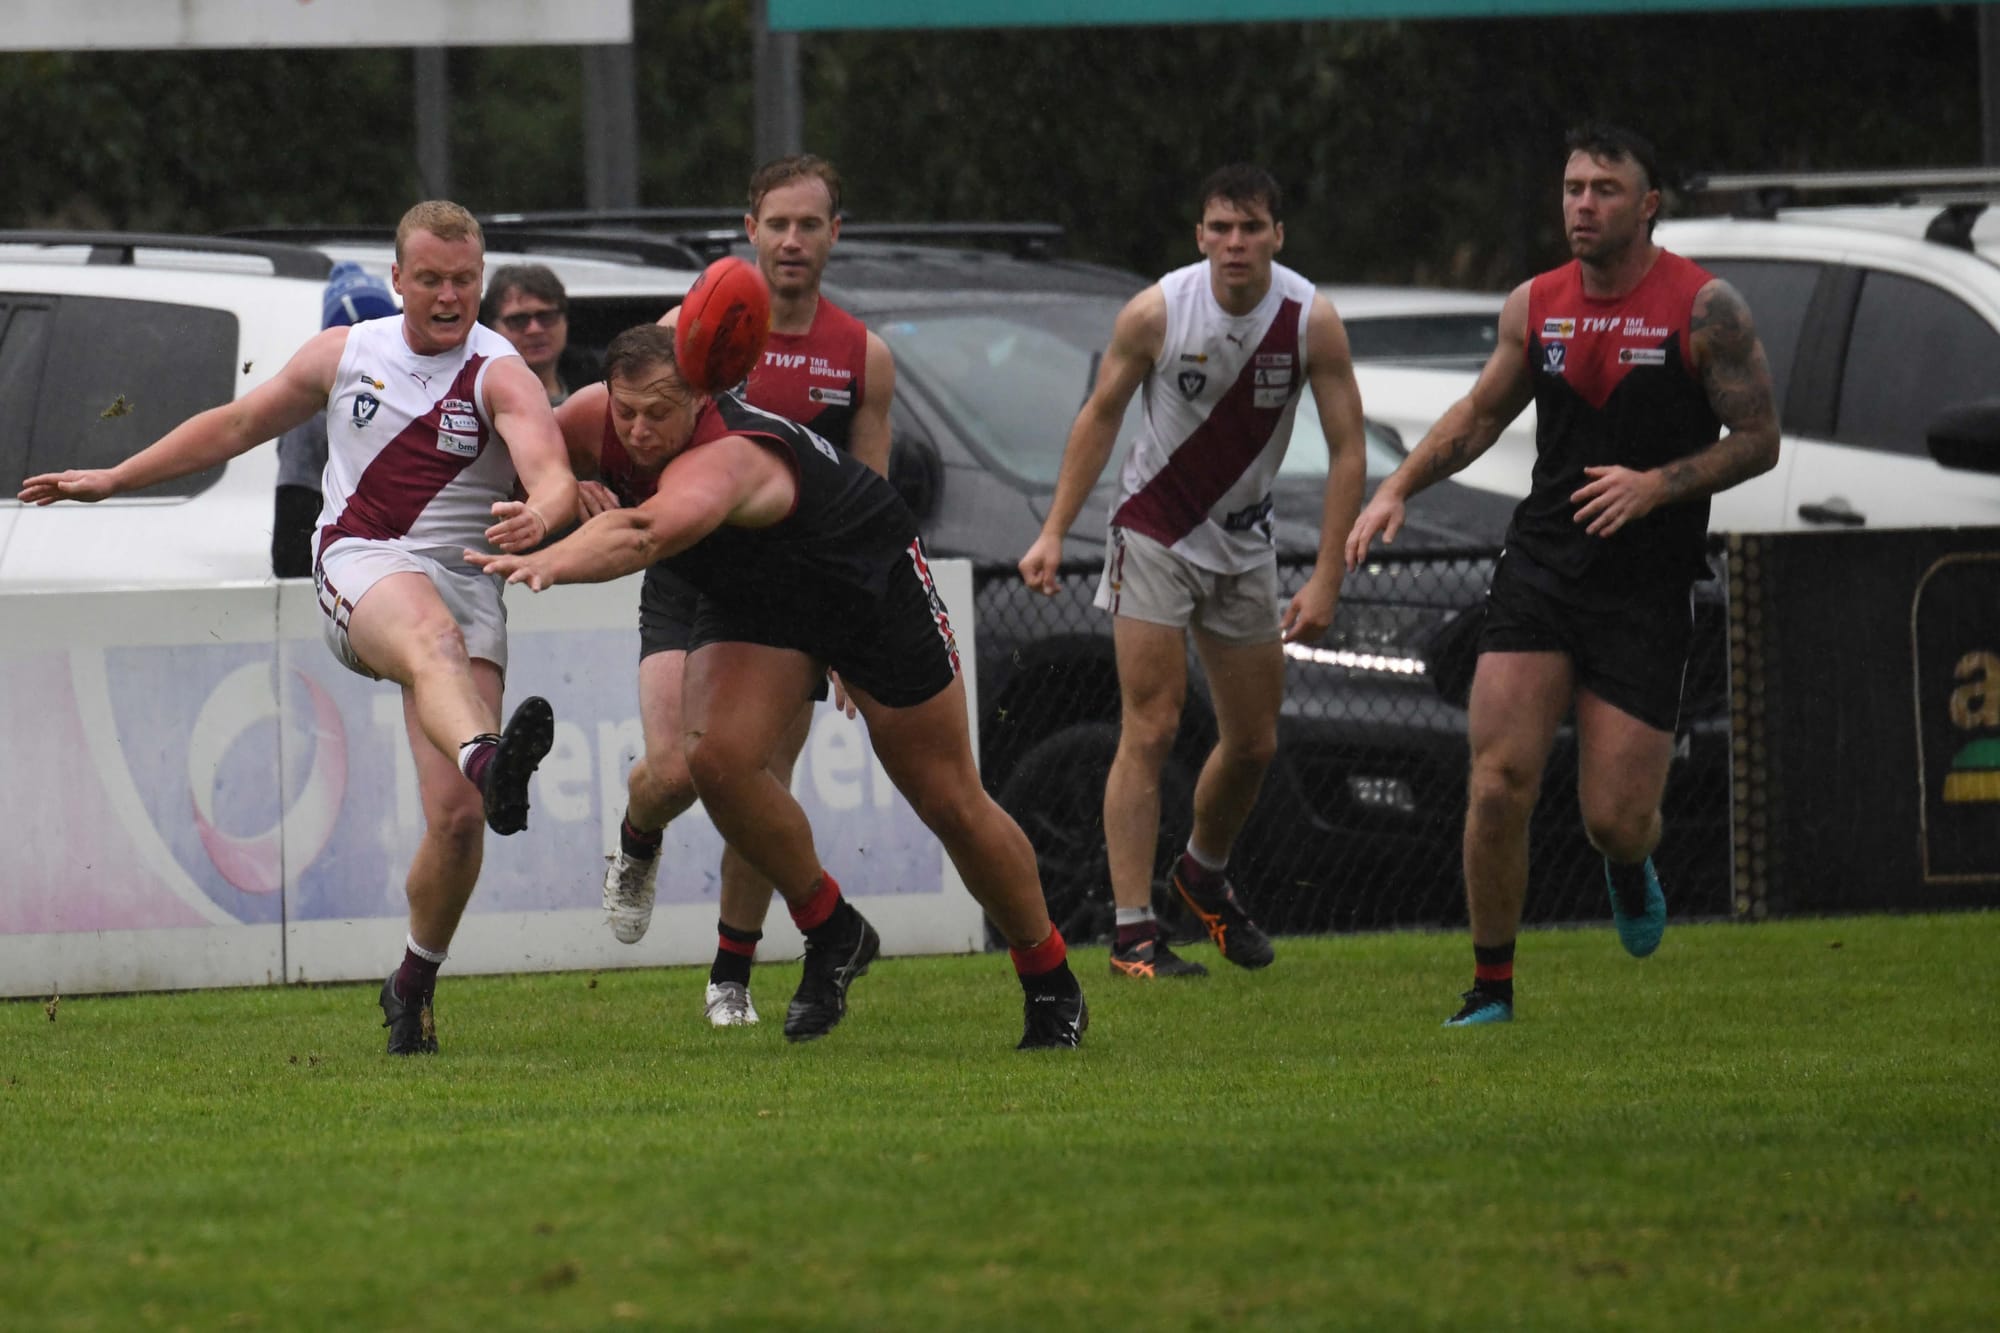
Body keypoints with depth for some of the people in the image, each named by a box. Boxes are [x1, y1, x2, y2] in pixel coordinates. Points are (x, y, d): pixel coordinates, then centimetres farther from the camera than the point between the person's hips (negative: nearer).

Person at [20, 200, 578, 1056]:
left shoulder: (499, 376, 1)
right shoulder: (344, 354, 12)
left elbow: (553, 475, -18)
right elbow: (237, 425, 27)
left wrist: (540, 516, -43)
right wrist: (111, 480, 30)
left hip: (465, 586, 0)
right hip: (358, 569, 0)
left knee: (456, 816, -13)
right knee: (432, 640, -39)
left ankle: (413, 985, 12)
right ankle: (486, 760, -74)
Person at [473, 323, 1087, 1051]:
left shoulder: (726, 459, -42)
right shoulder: (607, 423, -19)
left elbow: (646, 531, -63)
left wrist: (549, 563, -79)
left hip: (875, 587, -6)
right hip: (755, 601, 6)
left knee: (951, 802, 2)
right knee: (717, 755, -21)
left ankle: (1051, 983, 23)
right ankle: (830, 935, 1)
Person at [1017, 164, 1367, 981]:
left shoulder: (1311, 321, -14)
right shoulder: (1157, 313, -17)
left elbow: (1347, 450, -10)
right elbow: (1101, 414, -2)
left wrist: (1325, 581, -15)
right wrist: (1055, 532, -5)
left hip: (1243, 539, 3)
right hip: (1153, 532, -3)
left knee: (1254, 741, 10)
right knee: (1150, 729, -13)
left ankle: (1205, 877, 39)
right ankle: (1132, 933, -13)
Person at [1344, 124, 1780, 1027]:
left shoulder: (1703, 308, -6)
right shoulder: (1535, 307, 7)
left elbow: (1758, 440, -3)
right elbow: (1479, 416, 21)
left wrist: (1657, 485, -17)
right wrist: (1397, 489, 8)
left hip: (1647, 588, -3)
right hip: (1541, 568, 3)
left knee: (1614, 817, -4)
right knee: (1499, 783, -12)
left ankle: (1629, 867, 35)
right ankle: (1491, 987, 2)